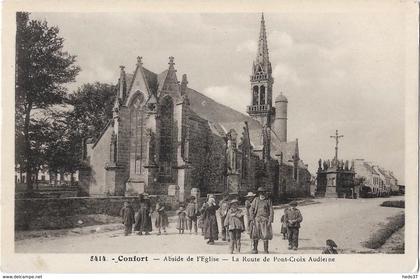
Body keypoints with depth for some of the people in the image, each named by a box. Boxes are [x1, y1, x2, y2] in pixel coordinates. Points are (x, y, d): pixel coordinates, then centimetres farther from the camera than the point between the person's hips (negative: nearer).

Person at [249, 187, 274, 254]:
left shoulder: (268, 201, 4)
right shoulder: (256, 200, 8)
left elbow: (271, 211, 2)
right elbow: (252, 209, 6)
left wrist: (270, 221, -6)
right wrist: (252, 219, -3)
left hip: (265, 220, -1)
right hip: (256, 220, 1)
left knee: (265, 236, -3)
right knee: (255, 235, 2)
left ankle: (266, 250, 4)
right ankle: (255, 249, 12)